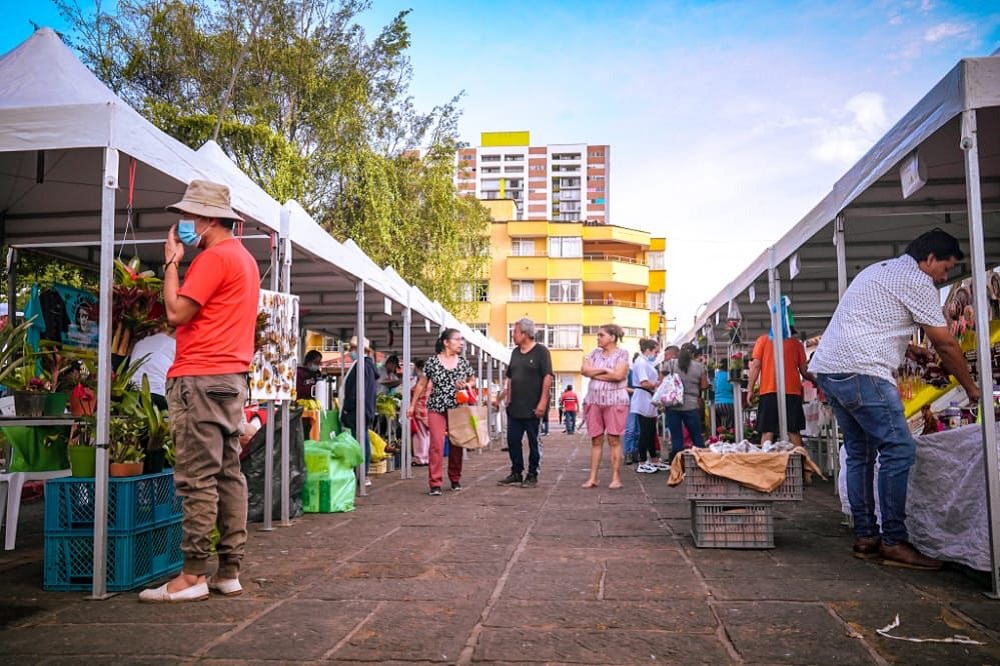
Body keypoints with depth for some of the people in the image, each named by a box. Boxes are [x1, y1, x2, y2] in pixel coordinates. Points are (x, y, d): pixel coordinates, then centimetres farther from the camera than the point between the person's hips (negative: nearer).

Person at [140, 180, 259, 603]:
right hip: (232, 375, 10)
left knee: (197, 478, -7)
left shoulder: (214, 257, -10)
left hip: (201, 377, -10)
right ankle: (229, 571, 12)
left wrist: (171, 262, -3)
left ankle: (193, 575, -3)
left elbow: (177, 313, -12)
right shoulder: (244, 258, 20)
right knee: (229, 474, 8)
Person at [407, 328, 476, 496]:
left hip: (458, 409, 3)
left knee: (457, 444, 9)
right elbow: (421, 385, 4)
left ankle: (455, 480, 24)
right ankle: (435, 483, -7)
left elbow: (473, 381, 15)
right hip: (436, 408, -3)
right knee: (437, 444, -11)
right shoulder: (432, 361, -3)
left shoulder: (464, 362, 4)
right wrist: (412, 405, 3)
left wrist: (466, 385, -8)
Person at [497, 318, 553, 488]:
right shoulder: (515, 352, 12)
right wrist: (507, 397, 11)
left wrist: (543, 402, -18)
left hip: (533, 408, -6)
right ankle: (516, 473, 20)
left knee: (533, 442, 4)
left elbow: (547, 377, -13)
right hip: (514, 407, 6)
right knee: (512, 440, 8)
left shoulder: (541, 351, -7)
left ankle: (532, 475, 14)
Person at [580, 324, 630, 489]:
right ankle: (593, 477, 8)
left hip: (615, 401, -4)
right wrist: (604, 370, -9)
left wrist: (595, 374, -7)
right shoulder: (595, 353, 13)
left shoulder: (622, 353, -2)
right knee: (596, 440, 6)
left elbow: (618, 375, -16)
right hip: (593, 400, 5)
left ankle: (616, 478, 3)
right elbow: (584, 370, -1)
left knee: (614, 440, -2)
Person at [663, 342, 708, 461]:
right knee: (697, 436, 12)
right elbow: (704, 386, 7)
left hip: (672, 406, 0)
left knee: (676, 437, 3)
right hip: (691, 406, 0)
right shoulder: (699, 366, 2)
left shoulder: (669, 364, 0)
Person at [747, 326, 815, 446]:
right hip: (792, 391, 1)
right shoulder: (796, 342, 10)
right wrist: (814, 380, 28)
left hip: (769, 391, -1)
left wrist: (750, 390, 1)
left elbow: (755, 366, -1)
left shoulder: (763, 340, 7)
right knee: (794, 431, 5)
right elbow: (804, 371, 10)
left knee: (767, 431, -1)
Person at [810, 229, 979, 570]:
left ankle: (865, 537, 15)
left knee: (860, 453, 12)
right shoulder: (916, 280, -2)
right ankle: (894, 542, -8)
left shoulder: (878, 270, 26)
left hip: (827, 369, 10)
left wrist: (908, 347, 28)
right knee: (899, 449, -9)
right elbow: (945, 344, 0)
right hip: (860, 371, -10)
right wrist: (971, 387, 12)